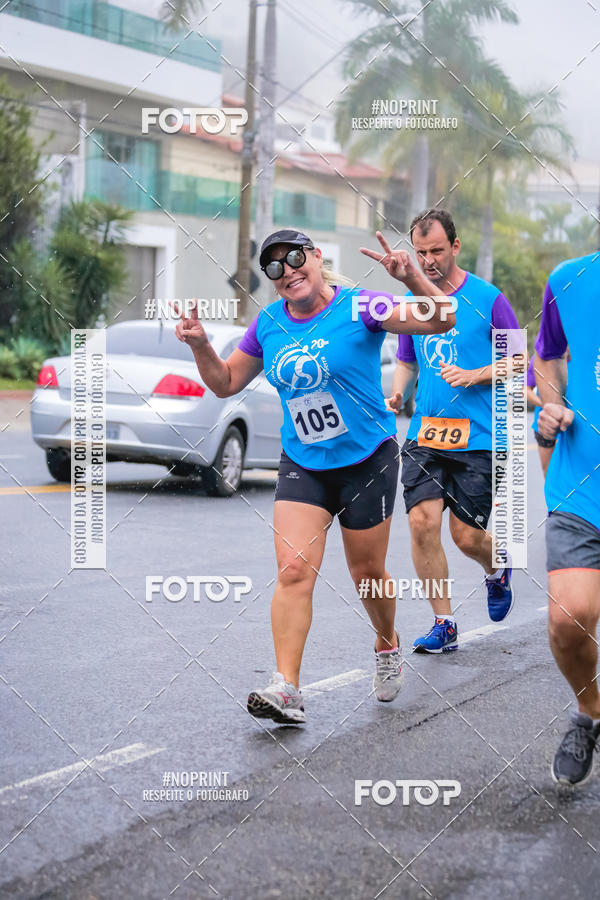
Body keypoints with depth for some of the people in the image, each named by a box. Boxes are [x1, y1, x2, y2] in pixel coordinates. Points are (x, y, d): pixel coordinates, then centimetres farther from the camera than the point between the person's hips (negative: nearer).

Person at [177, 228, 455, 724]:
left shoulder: (359, 308, -12)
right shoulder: (268, 324, 2)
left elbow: (443, 319, -19)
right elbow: (226, 383, 13)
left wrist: (411, 277, -36)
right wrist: (200, 345, -6)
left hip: (367, 460, -3)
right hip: (302, 465, 3)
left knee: (368, 573, 9)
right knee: (294, 571, -13)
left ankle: (388, 646, 39)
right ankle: (287, 688, -18)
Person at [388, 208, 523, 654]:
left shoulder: (488, 299, -5)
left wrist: (473, 376, -15)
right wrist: (398, 392, 0)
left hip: (478, 437, -4)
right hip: (424, 434, 4)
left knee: (466, 535, -2)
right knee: (422, 520, -11)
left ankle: (497, 570, 35)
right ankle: (444, 624, 1)